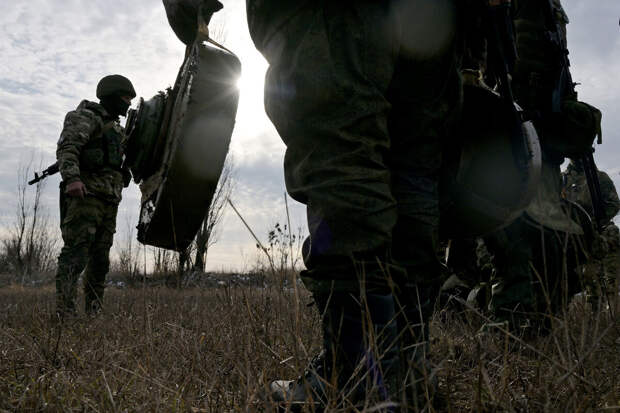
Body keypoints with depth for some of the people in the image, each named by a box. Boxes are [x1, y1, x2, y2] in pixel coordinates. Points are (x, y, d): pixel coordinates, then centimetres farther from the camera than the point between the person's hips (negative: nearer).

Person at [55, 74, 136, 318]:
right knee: (76, 253, -14)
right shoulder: (86, 117, 0)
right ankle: (64, 313, -16)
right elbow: (67, 148, -16)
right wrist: (72, 178, -29)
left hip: (109, 199, 9)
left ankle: (93, 313, 14)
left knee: (100, 259, 8)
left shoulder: (116, 127, 27)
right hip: (86, 194, -9)